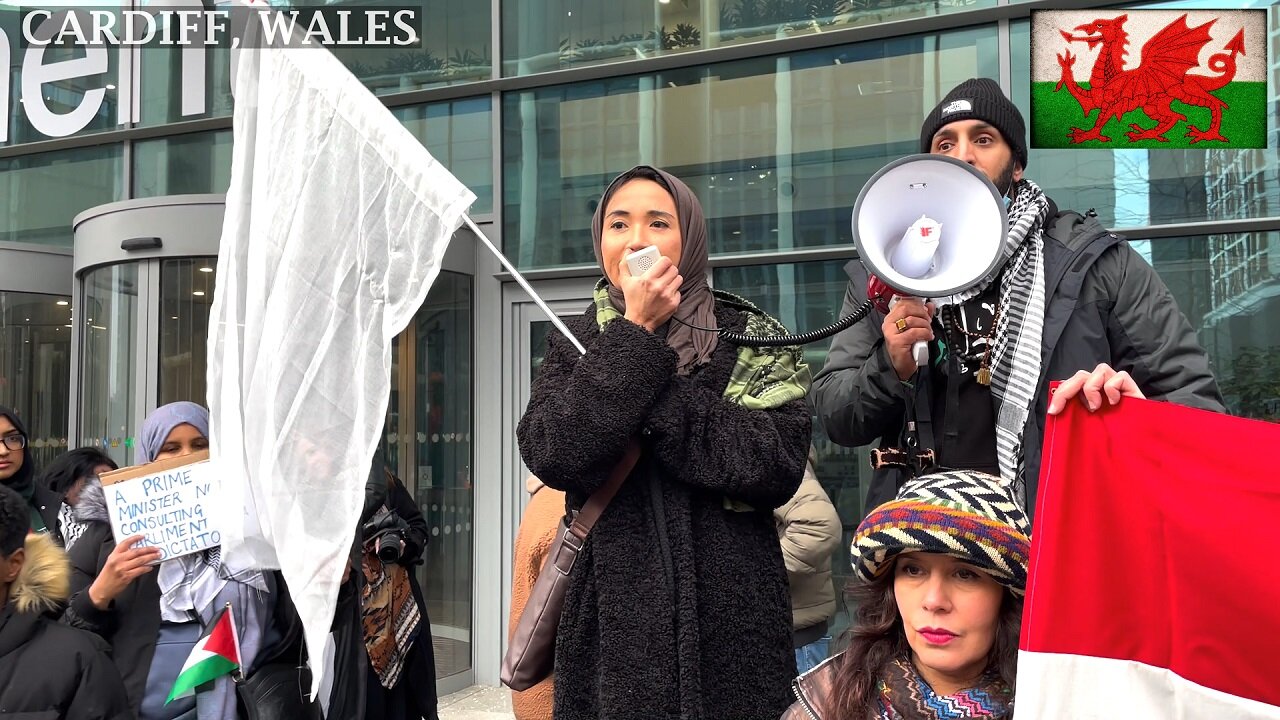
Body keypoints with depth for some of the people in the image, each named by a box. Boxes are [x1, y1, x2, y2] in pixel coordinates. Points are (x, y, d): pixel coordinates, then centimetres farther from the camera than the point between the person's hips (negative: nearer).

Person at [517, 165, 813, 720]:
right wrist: (635, 333, -13)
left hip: (730, 616, 0)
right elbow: (552, 457, -12)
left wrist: (654, 402, -15)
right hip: (614, 619, 1)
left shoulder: (753, 339, 1)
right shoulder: (576, 344, 6)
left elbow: (777, 466, -13)